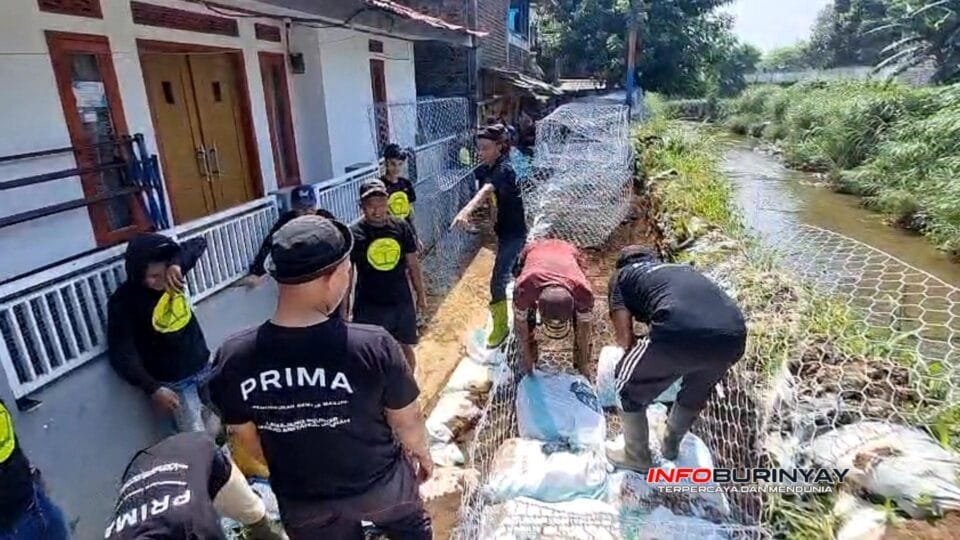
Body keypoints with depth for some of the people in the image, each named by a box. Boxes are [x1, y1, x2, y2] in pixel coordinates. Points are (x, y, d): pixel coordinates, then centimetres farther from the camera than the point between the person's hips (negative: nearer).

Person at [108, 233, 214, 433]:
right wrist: (153, 388, -24)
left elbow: (199, 243, -8)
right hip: (173, 382, -4)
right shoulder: (123, 302, -17)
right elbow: (122, 354, -16)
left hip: (204, 367, 5)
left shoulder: (168, 277, -7)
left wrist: (177, 264, -28)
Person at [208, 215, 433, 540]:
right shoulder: (373, 346, -32)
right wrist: (423, 454, 7)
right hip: (381, 483, -2)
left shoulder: (233, 360, -22)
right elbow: (408, 422, -15)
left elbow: (249, 441, -6)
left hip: (303, 502, 3)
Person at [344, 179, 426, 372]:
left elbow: (413, 264, 6)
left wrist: (421, 294, 9)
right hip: (369, 307, -3)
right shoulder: (353, 234, -12)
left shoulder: (401, 227, -4)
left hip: (402, 302, 3)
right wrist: (344, 309, -3)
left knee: (405, 347, 19)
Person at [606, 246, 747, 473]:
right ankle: (671, 445, 55)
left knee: (630, 386, 23)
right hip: (733, 335, 6)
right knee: (698, 389, 36)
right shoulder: (683, 269, 38)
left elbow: (624, 335, 11)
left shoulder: (621, 275, 23)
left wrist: (639, 359, 32)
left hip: (680, 332, -5)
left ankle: (637, 457, 37)